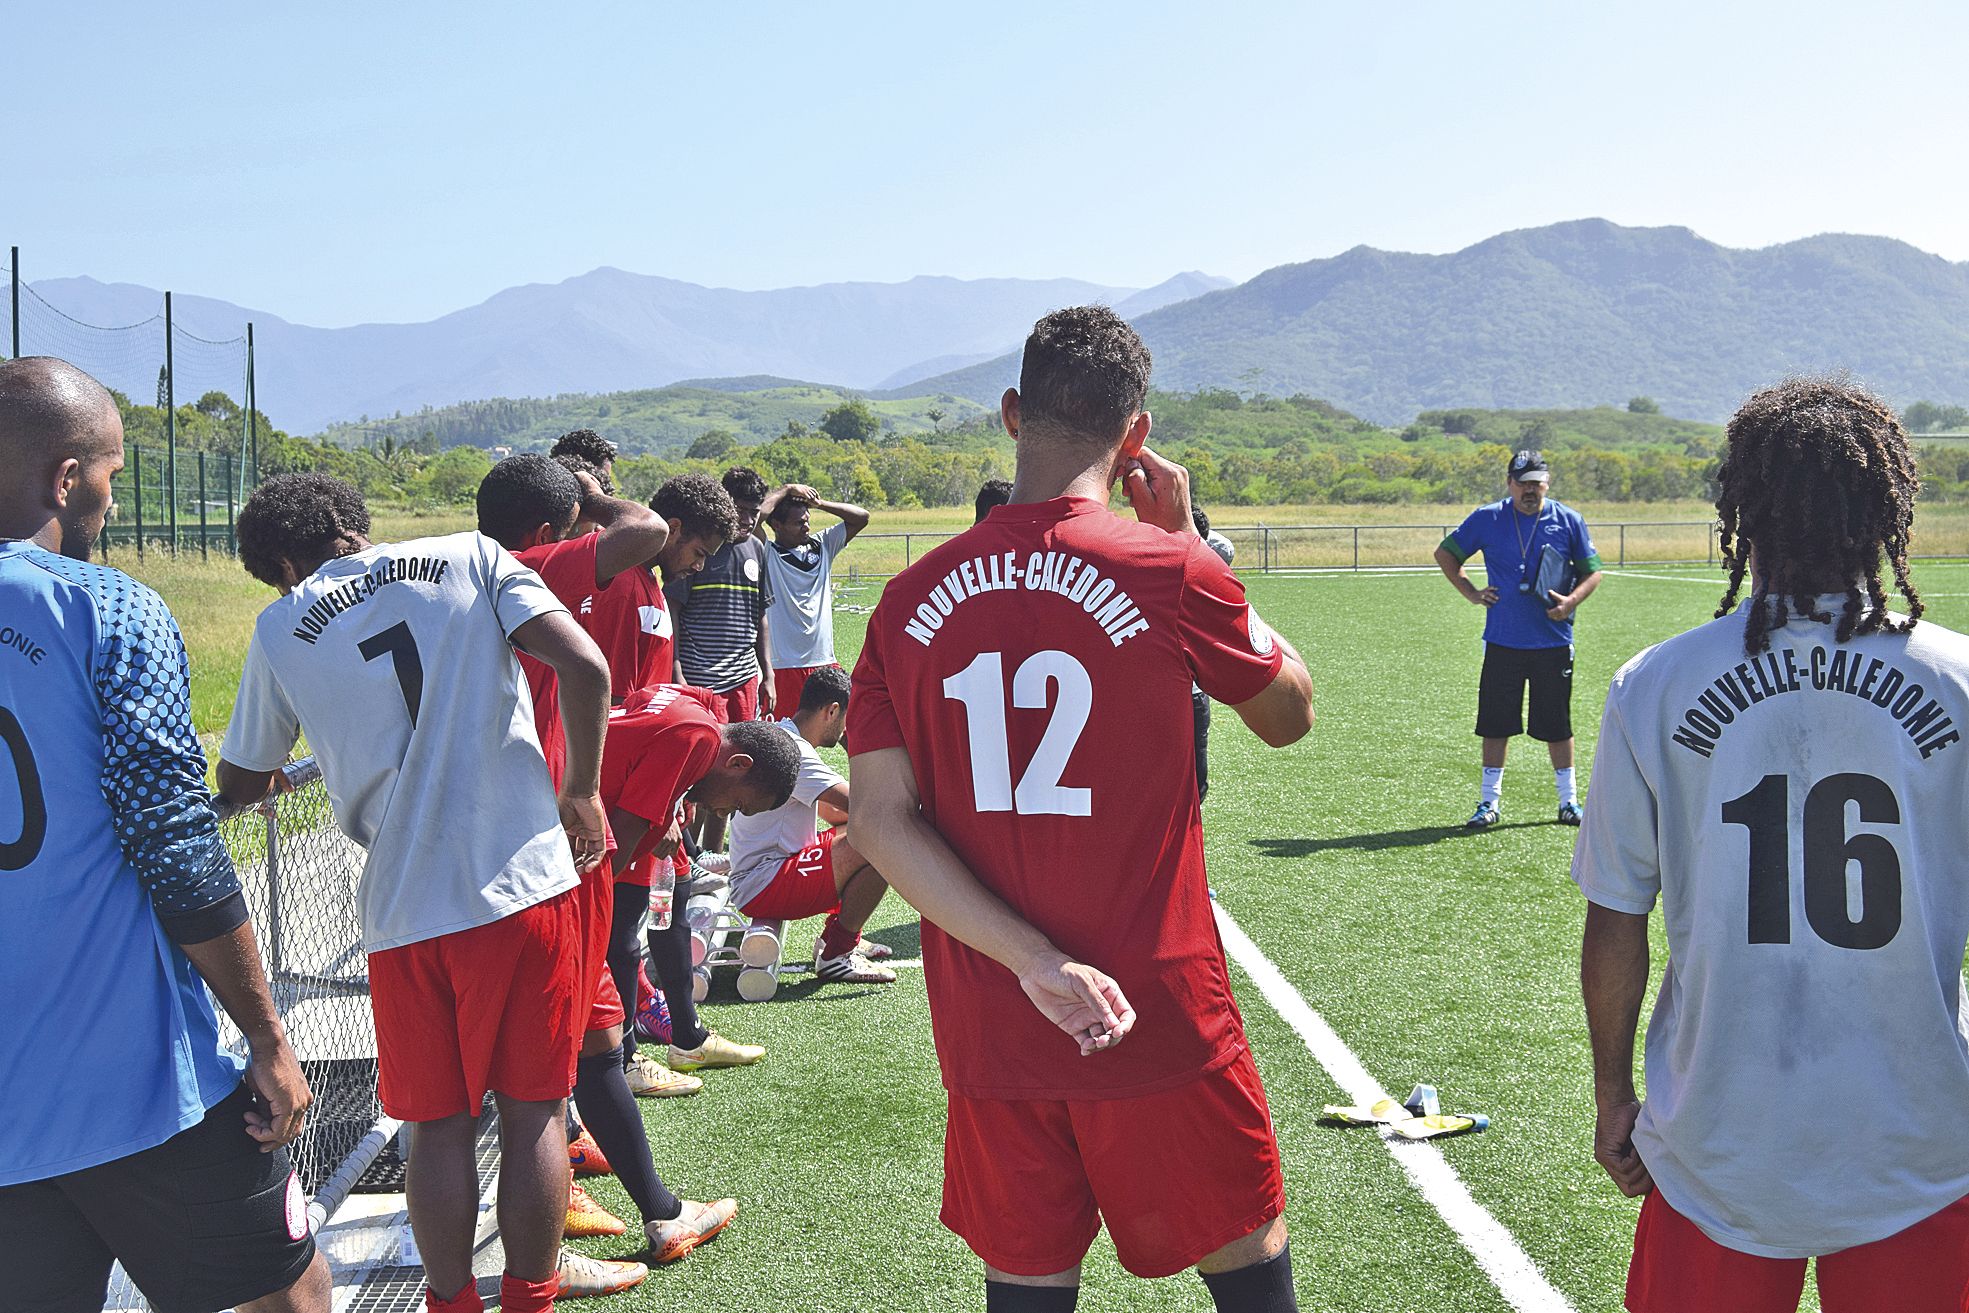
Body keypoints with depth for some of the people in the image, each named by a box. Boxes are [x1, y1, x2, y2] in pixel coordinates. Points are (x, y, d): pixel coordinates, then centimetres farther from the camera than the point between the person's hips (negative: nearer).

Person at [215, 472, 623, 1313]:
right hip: (525, 881, 0)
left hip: (403, 911, 1)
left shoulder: (281, 630, 7)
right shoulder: (470, 558, 5)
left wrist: (266, 782, 40)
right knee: (533, 1110, 11)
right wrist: (581, 792, 4)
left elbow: (240, 786, 17)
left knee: (438, 1125, 14)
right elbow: (583, 667, -8)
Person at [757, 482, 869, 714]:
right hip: (784, 666, -6)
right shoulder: (768, 553, -5)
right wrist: (787, 491, -6)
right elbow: (756, 515, -21)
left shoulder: (821, 545, 12)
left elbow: (860, 517, 13)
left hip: (824, 662, 6)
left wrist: (819, 503, 2)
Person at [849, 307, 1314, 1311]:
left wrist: (1036, 964, -13)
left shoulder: (910, 601, -1)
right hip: (1159, 1021, -3)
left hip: (986, 1034, 4)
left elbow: (880, 821, -7)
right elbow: (1290, 715, 6)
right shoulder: (1171, 575, -11)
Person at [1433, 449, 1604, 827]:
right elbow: (1445, 554, 12)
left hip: (1554, 642, 0)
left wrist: (1571, 600, -11)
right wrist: (1471, 592, 1)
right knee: (1496, 724, 4)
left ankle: (1568, 800, 19)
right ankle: (1489, 802, 15)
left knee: (1557, 725, 7)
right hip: (1502, 641, 0)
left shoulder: (1568, 521, 2)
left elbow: (1592, 572, 8)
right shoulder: (1487, 519, 1)